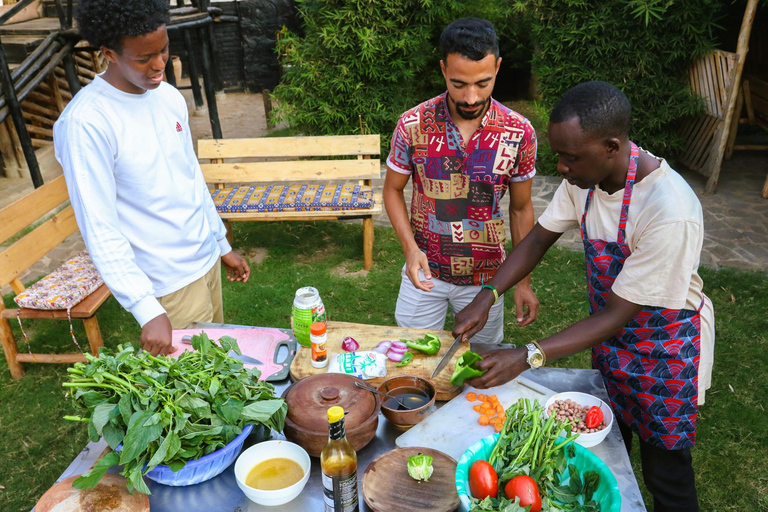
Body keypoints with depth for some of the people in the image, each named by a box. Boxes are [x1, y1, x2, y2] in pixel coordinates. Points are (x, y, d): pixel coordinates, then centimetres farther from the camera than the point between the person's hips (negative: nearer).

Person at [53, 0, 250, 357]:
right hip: (169, 282, -7)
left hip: (206, 258, 7)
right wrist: (147, 311, -26)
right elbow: (100, 230, -22)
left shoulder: (169, 97, 2)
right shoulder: (85, 122, -21)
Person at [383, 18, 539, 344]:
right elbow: (393, 190, -1)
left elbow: (521, 209, -1)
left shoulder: (519, 133, -12)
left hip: (486, 276, 1)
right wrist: (410, 248, -17)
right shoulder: (413, 125, -14)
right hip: (425, 270, 0)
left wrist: (524, 282, -1)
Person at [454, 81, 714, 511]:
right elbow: (540, 238, -3)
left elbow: (617, 314, -31)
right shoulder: (585, 177, -13)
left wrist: (527, 358, -35)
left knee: (667, 477, 14)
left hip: (666, 352, -6)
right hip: (611, 338, 6)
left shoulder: (671, 214, -36)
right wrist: (487, 296, -16)